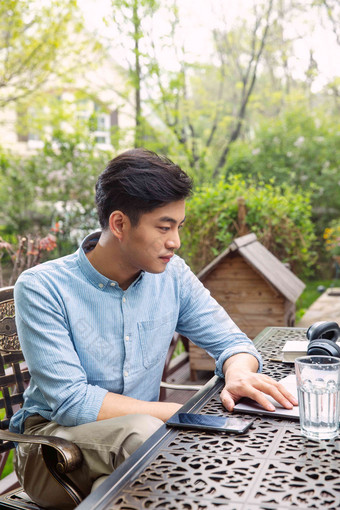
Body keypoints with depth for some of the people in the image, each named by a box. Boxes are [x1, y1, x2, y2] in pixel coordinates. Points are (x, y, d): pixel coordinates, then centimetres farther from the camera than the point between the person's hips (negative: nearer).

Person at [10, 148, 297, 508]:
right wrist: (178, 413, -22)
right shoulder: (41, 289, -15)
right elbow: (71, 402, -20)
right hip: (53, 438, -4)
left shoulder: (172, 275, -2)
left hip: (137, 432, 5)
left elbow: (231, 341, 4)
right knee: (143, 429, -33)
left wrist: (238, 374, -20)